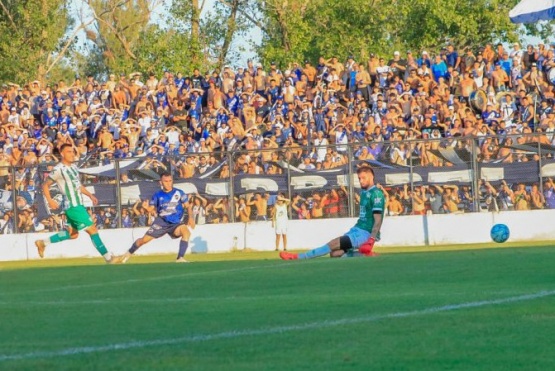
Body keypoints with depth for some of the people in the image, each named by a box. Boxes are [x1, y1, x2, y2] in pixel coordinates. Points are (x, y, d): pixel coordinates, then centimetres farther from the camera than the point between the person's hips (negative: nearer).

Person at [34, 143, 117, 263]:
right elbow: (45, 186, -8)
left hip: (78, 204, 9)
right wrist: (50, 201, -17)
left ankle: (43, 243, 25)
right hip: (72, 206, -9)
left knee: (72, 234, 17)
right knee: (92, 229, -8)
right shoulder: (58, 170, -14)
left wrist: (90, 195, 16)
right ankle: (108, 257, -2)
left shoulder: (73, 167, 12)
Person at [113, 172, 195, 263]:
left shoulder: (179, 193, -5)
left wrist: (190, 217, -14)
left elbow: (188, 206, 2)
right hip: (161, 222, 1)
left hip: (176, 224, -1)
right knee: (144, 239, 0)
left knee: (186, 231, -32)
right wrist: (147, 208, -24)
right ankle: (128, 255, 26)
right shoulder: (158, 195, -2)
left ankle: (180, 258, -29)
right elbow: (151, 209, 0)